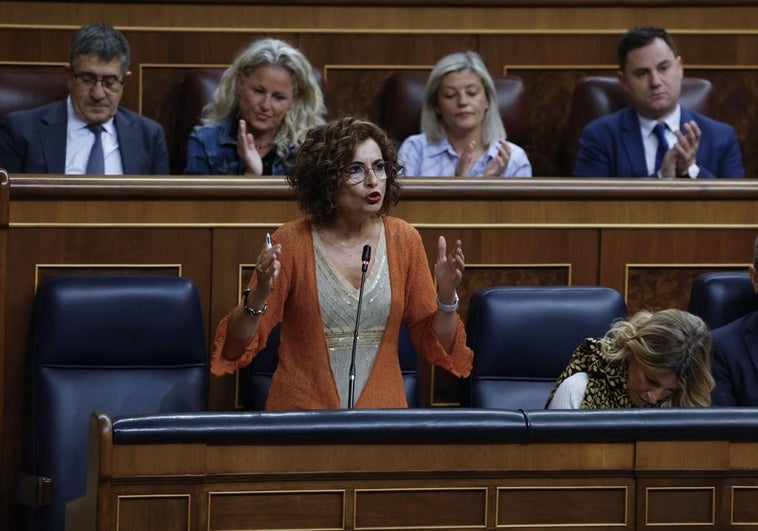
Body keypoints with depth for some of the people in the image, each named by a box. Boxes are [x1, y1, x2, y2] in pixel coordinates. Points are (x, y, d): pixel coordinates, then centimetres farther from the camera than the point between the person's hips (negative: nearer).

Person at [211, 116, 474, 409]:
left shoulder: (404, 239, 5)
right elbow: (235, 349, -3)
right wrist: (259, 297, -20)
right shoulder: (291, 241, -4)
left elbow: (437, 347, 9)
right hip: (301, 405, -2)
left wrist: (446, 296, -9)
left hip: (382, 407, 2)